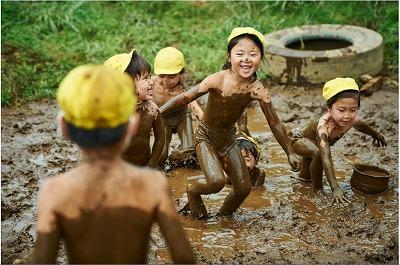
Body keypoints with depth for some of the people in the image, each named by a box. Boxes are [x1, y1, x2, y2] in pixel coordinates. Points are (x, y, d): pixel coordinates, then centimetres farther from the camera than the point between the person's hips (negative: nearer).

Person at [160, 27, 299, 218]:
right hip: (206, 137, -4)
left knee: (244, 188, 4)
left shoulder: (258, 90, -16)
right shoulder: (218, 80, -27)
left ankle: (225, 213, 34)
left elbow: (274, 123, -6)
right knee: (216, 182, -23)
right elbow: (186, 97, -20)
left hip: (229, 140, 4)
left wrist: (290, 153, 0)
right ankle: (193, 192, 12)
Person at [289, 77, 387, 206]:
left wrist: (376, 135, 24)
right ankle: (317, 188, -10)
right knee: (318, 153, -32)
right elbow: (326, 160, -50)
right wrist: (335, 189, -55)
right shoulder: (324, 126, -45)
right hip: (297, 139, -8)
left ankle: (304, 174, 64)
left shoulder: (351, 119, -24)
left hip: (311, 142, 8)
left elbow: (361, 125, 3)